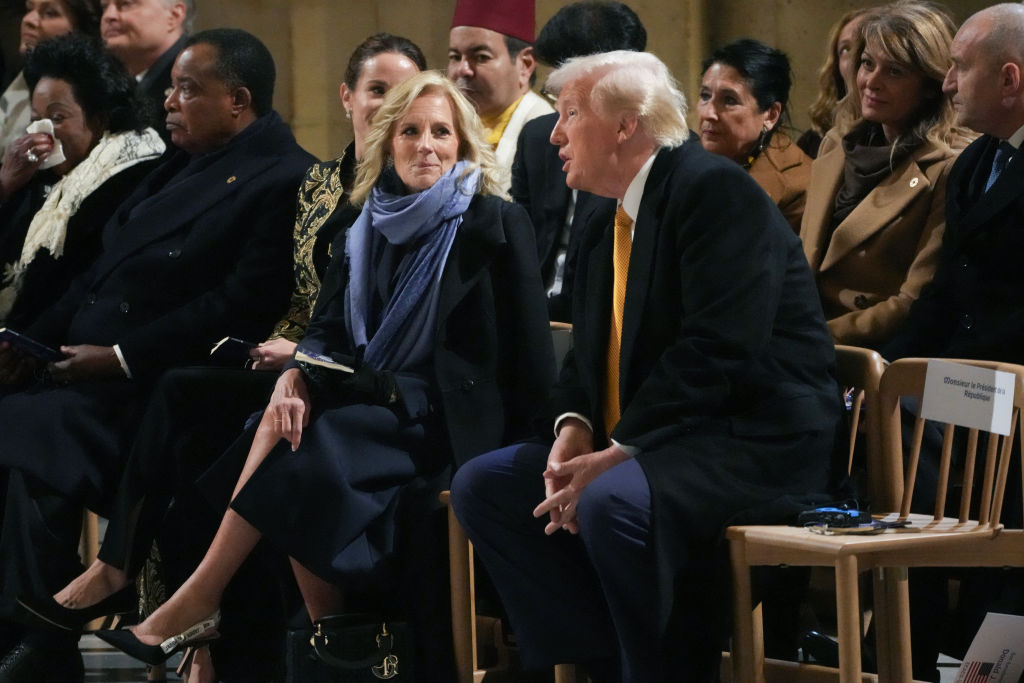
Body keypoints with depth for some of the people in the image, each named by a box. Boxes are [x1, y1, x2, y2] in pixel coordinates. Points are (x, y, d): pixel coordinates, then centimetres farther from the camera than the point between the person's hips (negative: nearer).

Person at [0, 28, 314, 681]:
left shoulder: (283, 182, -7)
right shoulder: (182, 167, 20)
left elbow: (240, 307, -16)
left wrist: (122, 356, -17)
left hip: (153, 393, -9)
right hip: (78, 371, 9)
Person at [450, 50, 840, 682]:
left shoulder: (714, 189, -12)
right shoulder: (608, 228, 18)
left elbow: (719, 350, -21)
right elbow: (589, 356, 21)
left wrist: (619, 453, -22)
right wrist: (575, 427, -3)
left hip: (755, 444, -10)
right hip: (633, 448, 10)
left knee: (614, 502, -36)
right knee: (481, 486, 0)